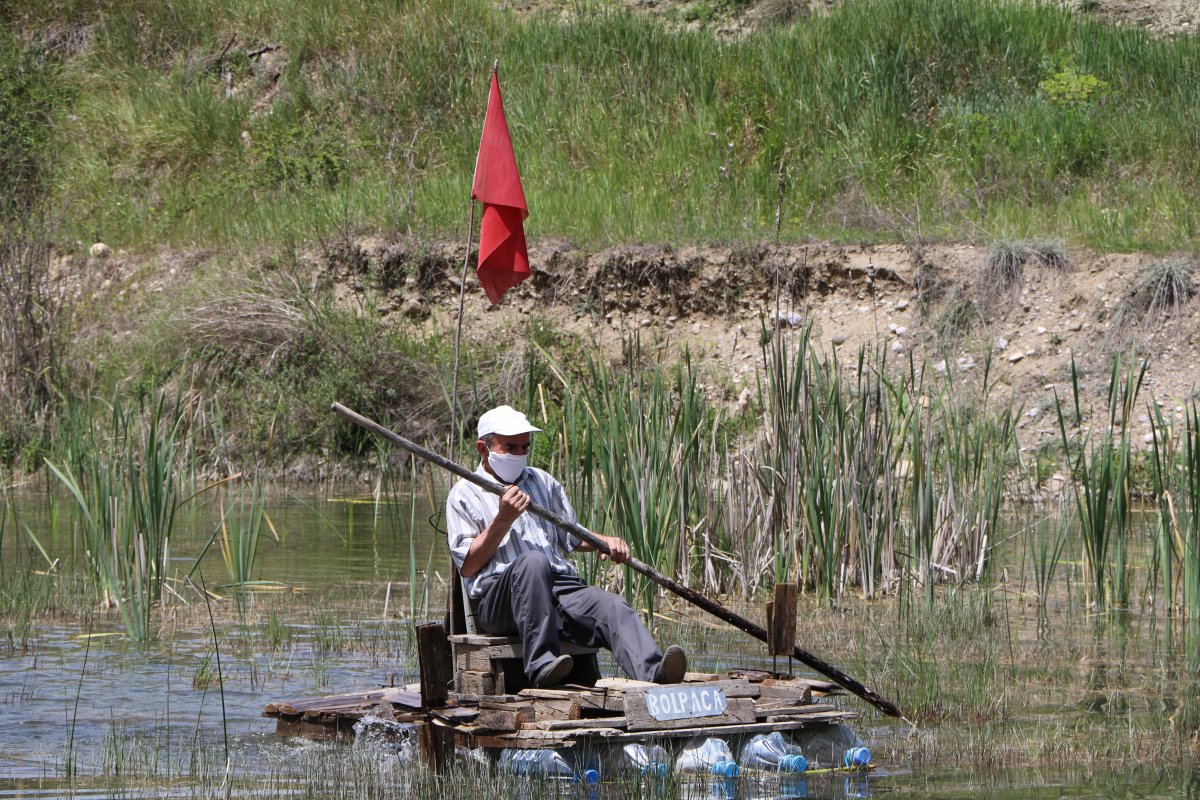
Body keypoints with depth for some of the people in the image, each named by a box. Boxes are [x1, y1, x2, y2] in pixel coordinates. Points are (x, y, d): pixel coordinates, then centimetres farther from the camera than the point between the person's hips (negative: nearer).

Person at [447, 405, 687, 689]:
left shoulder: (543, 482, 28)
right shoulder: (465, 495, 12)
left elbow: (573, 538, 32)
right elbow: (468, 566, 2)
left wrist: (606, 541, 11)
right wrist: (503, 519, -6)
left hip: (561, 589, 4)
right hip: (497, 599, -4)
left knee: (612, 607, -27)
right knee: (532, 561, -38)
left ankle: (652, 673, -53)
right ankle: (541, 664, -46)